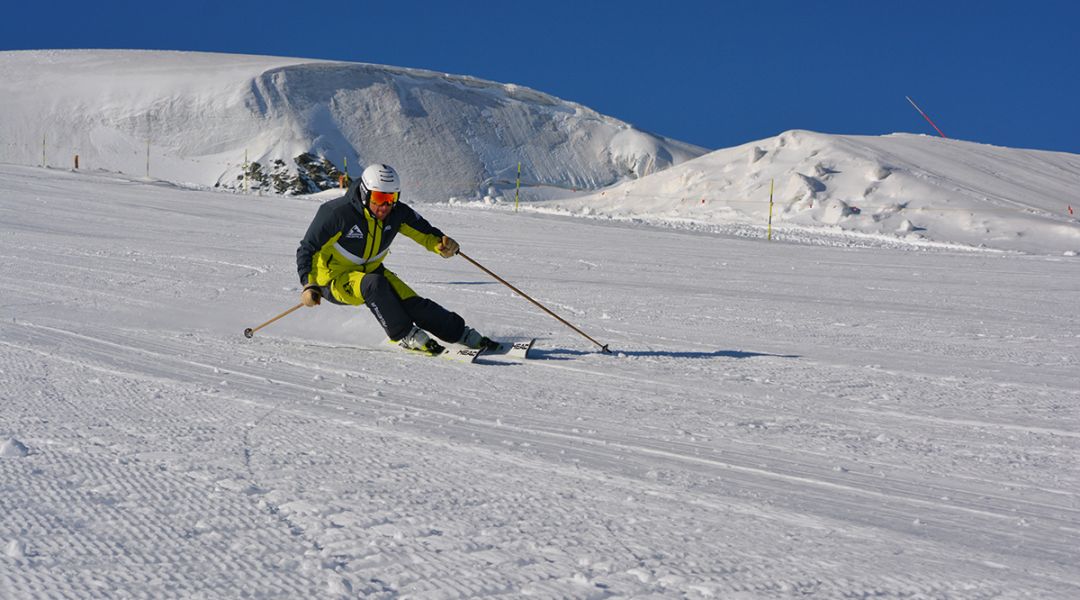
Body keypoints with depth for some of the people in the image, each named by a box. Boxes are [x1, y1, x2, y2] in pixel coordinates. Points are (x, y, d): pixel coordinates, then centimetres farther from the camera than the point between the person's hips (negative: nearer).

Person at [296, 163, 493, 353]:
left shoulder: (398, 213, -11)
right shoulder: (337, 213, -25)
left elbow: (426, 233, -1)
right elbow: (307, 250, -20)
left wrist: (442, 244, -25)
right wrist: (309, 285, -33)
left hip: (371, 271, 5)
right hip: (334, 279, -4)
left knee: (412, 303, -14)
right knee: (375, 284, -35)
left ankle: (464, 335, -1)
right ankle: (406, 336, -20)